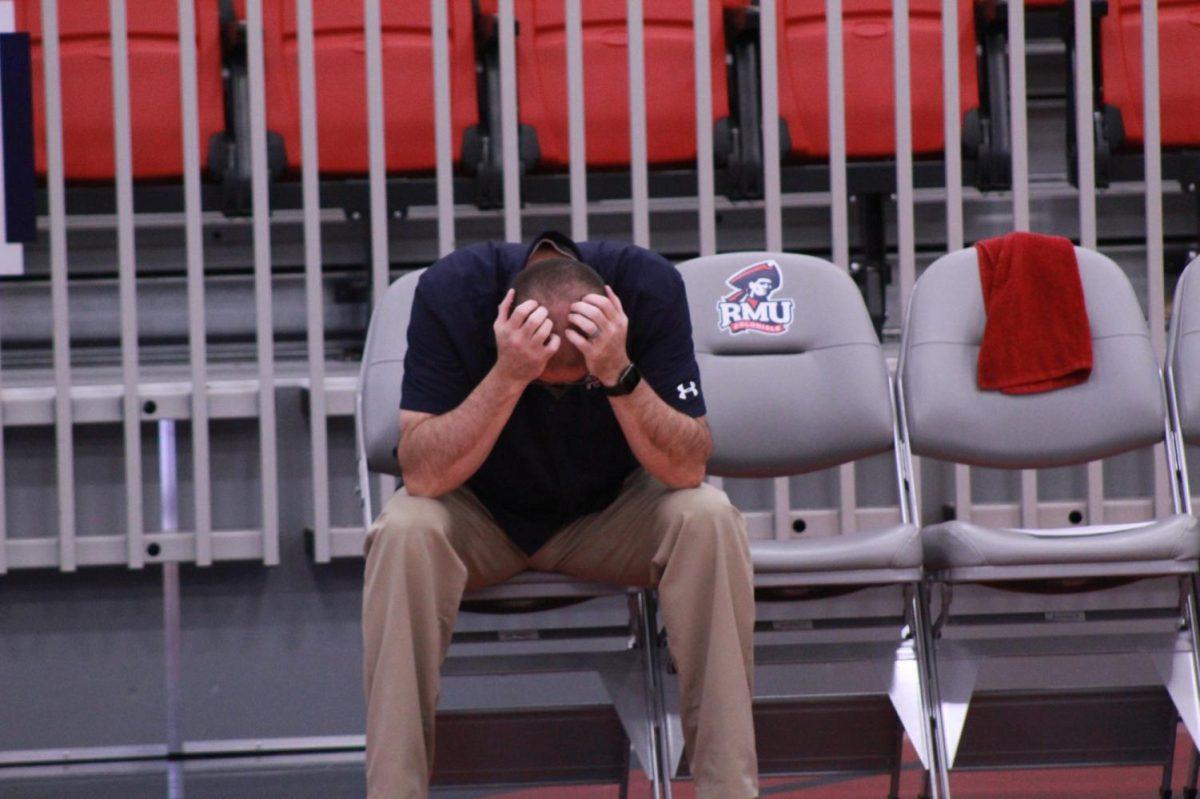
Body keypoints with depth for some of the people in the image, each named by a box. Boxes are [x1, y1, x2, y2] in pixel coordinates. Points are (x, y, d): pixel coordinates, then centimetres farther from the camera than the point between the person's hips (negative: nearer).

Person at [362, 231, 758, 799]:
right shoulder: (451, 291, -26)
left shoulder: (651, 288, -24)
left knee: (710, 520, -29)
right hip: (483, 517, -1)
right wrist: (508, 376, -41)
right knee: (405, 531, -33)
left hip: (611, 510, 1)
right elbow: (423, 476, -29)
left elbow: (686, 470, -25)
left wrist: (620, 374, -40)